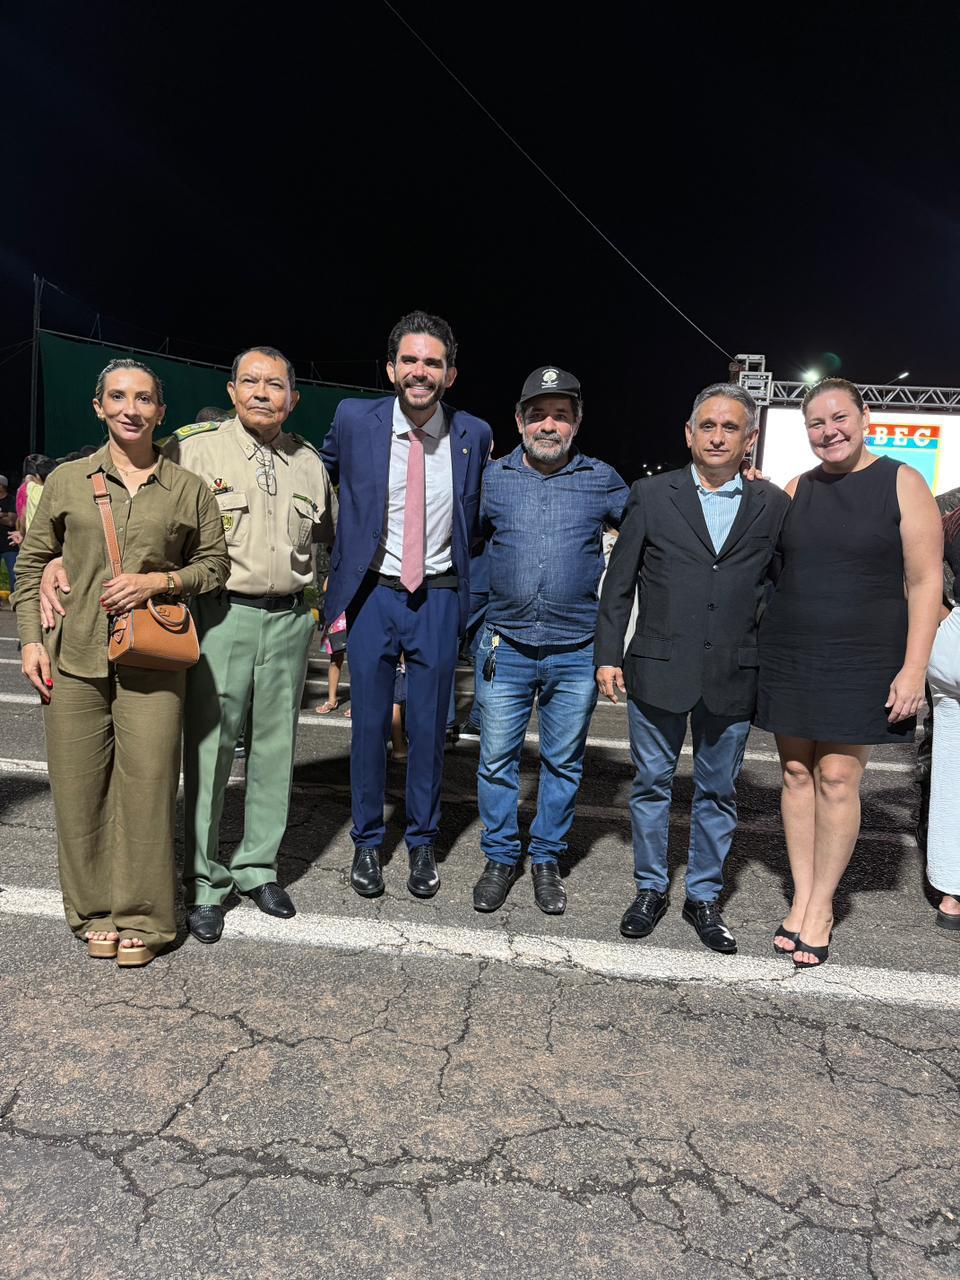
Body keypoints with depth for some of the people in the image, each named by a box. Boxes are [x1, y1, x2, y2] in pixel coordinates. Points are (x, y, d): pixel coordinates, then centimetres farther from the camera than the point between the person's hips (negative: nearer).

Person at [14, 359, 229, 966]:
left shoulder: (189, 489, 6)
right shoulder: (68, 480, 9)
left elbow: (215, 562, 11)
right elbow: (32, 563, 12)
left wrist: (159, 581, -6)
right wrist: (31, 639, 3)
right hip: (75, 657, 2)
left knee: (148, 784, -4)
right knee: (80, 786, 5)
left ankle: (141, 918, 12)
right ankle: (96, 911, 22)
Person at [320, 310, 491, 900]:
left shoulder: (474, 433, -1)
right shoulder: (354, 420, -5)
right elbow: (321, 474, 14)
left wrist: (474, 586, 8)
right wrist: (336, 567, 9)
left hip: (439, 597, 1)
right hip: (372, 592, 0)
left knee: (429, 726, 9)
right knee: (370, 724, 7)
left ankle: (423, 844, 27)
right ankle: (368, 841, 26)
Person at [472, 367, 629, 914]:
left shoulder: (601, 480, 4)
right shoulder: (492, 478, 4)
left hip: (576, 650, 0)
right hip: (505, 646, 0)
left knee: (564, 762, 11)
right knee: (497, 758, 7)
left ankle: (548, 860, 28)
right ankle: (501, 858, 26)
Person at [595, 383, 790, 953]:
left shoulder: (773, 506, 4)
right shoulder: (651, 495, 1)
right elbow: (619, 583, 3)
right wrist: (609, 655, -1)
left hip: (734, 679, 1)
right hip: (657, 671, -1)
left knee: (718, 792, 12)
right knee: (652, 784, 10)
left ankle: (705, 896, 29)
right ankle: (652, 889, 28)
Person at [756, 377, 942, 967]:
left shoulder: (902, 482, -4)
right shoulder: (797, 489, 9)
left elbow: (925, 580, -6)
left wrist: (914, 668, -12)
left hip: (863, 661, -4)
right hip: (789, 655, 4)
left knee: (837, 778, -3)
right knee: (797, 772, 7)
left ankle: (821, 907, 12)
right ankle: (802, 897, 19)